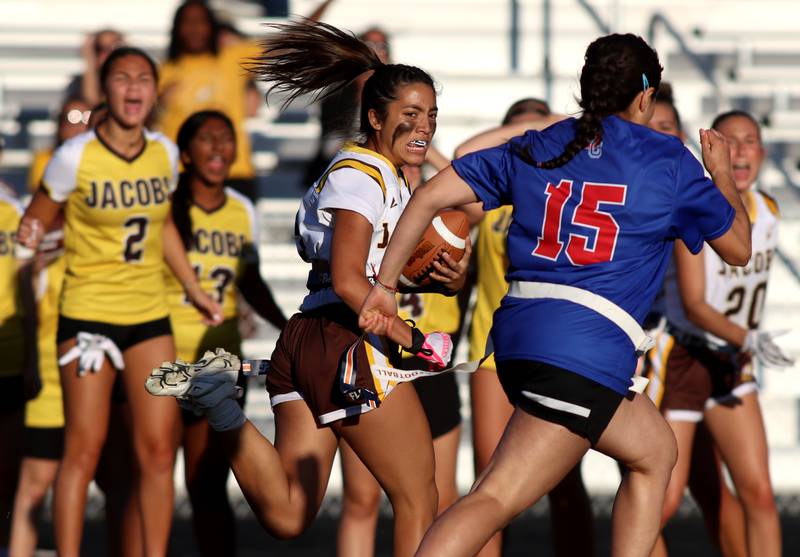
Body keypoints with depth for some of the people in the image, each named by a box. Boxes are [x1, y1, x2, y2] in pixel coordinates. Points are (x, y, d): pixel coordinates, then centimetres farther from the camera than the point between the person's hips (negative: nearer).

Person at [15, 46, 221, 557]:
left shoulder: (165, 153, 5)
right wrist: (32, 237, -23)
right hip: (88, 313, -5)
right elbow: (35, 222, -1)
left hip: (150, 314, 5)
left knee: (159, 448, 1)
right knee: (84, 449, -6)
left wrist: (195, 289, 24)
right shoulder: (76, 157, -10)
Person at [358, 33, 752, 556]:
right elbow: (739, 248, 17)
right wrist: (723, 174, 34)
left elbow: (431, 196, 11)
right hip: (588, 348, -7)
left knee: (656, 451, 22)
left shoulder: (535, 148, 16)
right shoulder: (669, 161, 5)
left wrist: (385, 285, 17)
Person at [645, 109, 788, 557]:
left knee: (759, 494, -7)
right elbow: (693, 305, -25)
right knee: (662, 504, -4)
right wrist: (747, 338, -39)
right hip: (680, 360, -5)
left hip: (732, 365, 5)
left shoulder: (768, 209, 0)